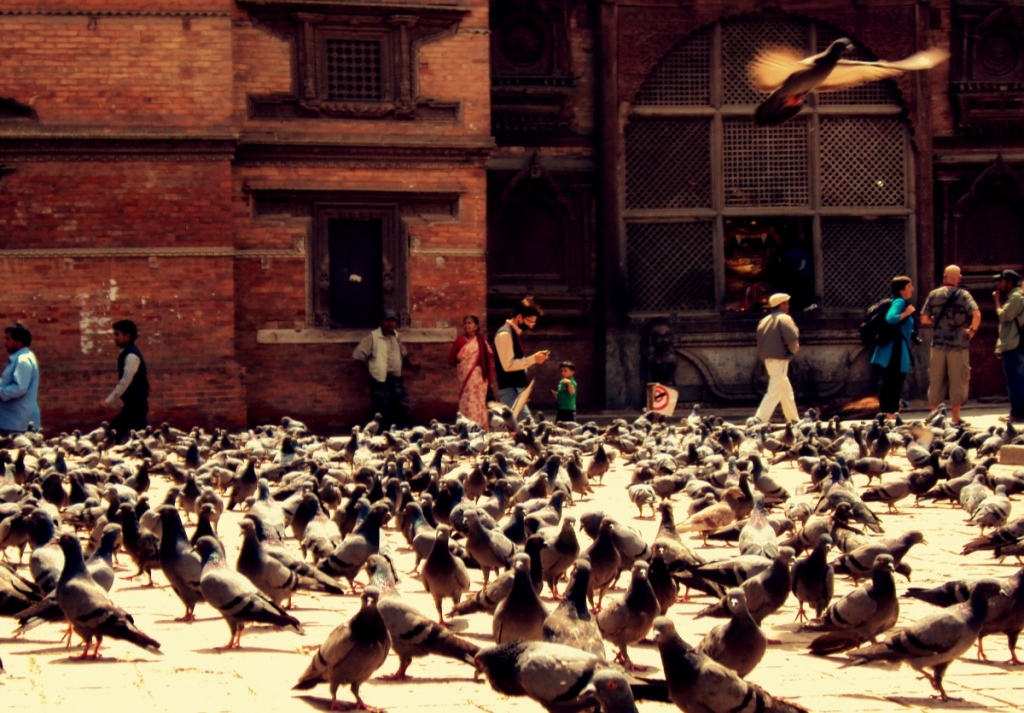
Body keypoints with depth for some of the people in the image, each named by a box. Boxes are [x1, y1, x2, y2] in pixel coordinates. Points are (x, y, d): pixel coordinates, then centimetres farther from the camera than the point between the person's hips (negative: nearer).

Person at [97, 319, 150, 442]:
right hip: (133, 403, 9)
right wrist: (111, 400, 15)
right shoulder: (127, 353, 14)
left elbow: (125, 382, -21)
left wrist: (108, 401, -19)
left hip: (136, 403, -9)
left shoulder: (131, 355, -17)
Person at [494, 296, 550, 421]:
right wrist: (533, 359, -19)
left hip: (515, 389, 10)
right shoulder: (505, 334, -15)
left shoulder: (513, 333, 16)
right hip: (510, 390, -10)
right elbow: (508, 365, -22)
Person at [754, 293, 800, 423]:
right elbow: (792, 339, -21)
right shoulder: (784, 319, -10)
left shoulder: (764, 321, 14)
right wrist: (794, 349, -3)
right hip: (780, 360, -9)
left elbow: (760, 342, 12)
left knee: (786, 390, 20)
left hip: (768, 359, 9)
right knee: (774, 393, -8)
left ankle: (794, 421, 29)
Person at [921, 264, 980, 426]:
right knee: (957, 381, 4)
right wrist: (972, 330, -5)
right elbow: (976, 314, -19)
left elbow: (924, 319, 3)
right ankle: (955, 418, 6)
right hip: (958, 344, -3)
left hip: (938, 343, 3)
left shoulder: (934, 294, 3)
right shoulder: (963, 295, -5)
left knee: (936, 381, 10)